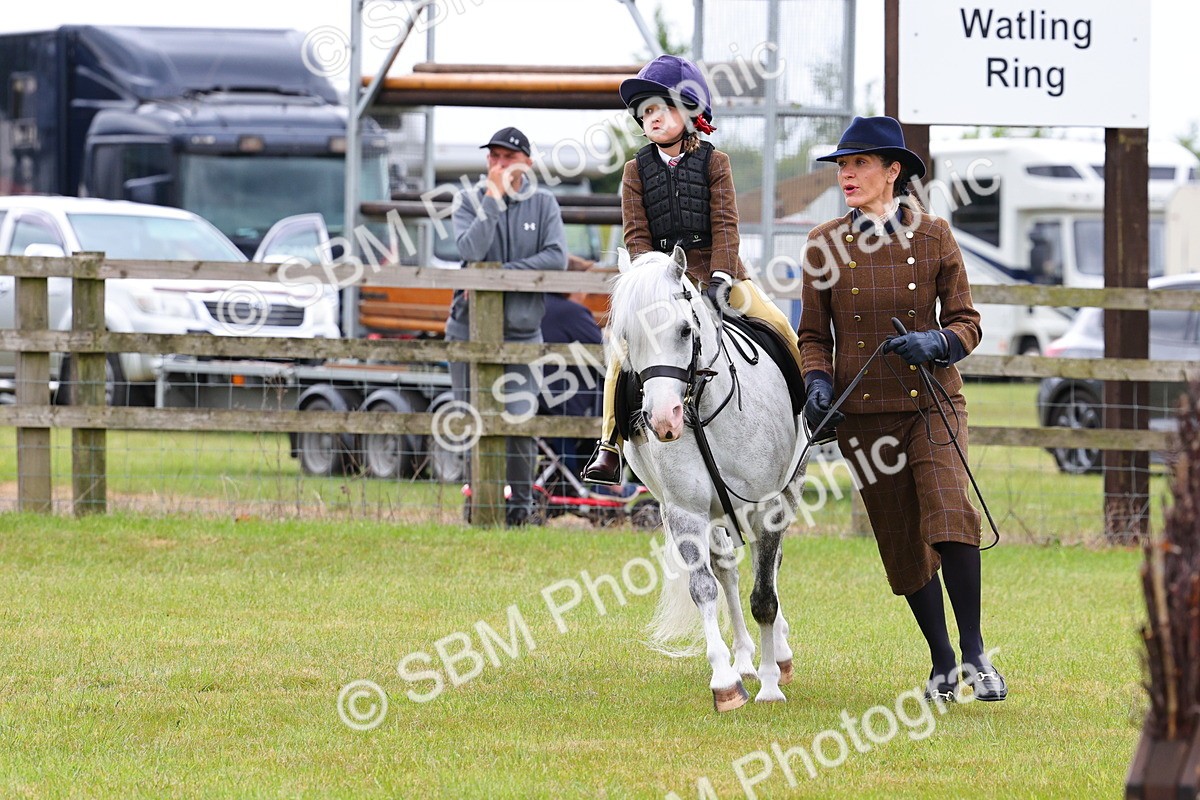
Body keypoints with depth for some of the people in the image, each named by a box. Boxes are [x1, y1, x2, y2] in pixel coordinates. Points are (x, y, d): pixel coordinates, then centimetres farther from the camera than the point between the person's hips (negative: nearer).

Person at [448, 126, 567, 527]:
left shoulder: (544, 204, 4)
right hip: (470, 328, 1)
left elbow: (556, 258, -10)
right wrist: (494, 197, -16)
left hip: (522, 328, 0)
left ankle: (521, 503, 5)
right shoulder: (471, 200, 2)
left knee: (519, 419, -8)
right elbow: (470, 250, -15)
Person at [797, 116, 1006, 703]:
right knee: (900, 541, 6)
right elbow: (813, 335, 8)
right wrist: (818, 383, -11)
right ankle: (942, 663, 19)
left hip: (932, 399, -2)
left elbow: (966, 322, 4)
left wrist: (935, 343, -17)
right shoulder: (825, 246, 3)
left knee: (949, 516, -21)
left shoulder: (932, 237, 0)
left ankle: (974, 653, -11)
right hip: (864, 411, 2)